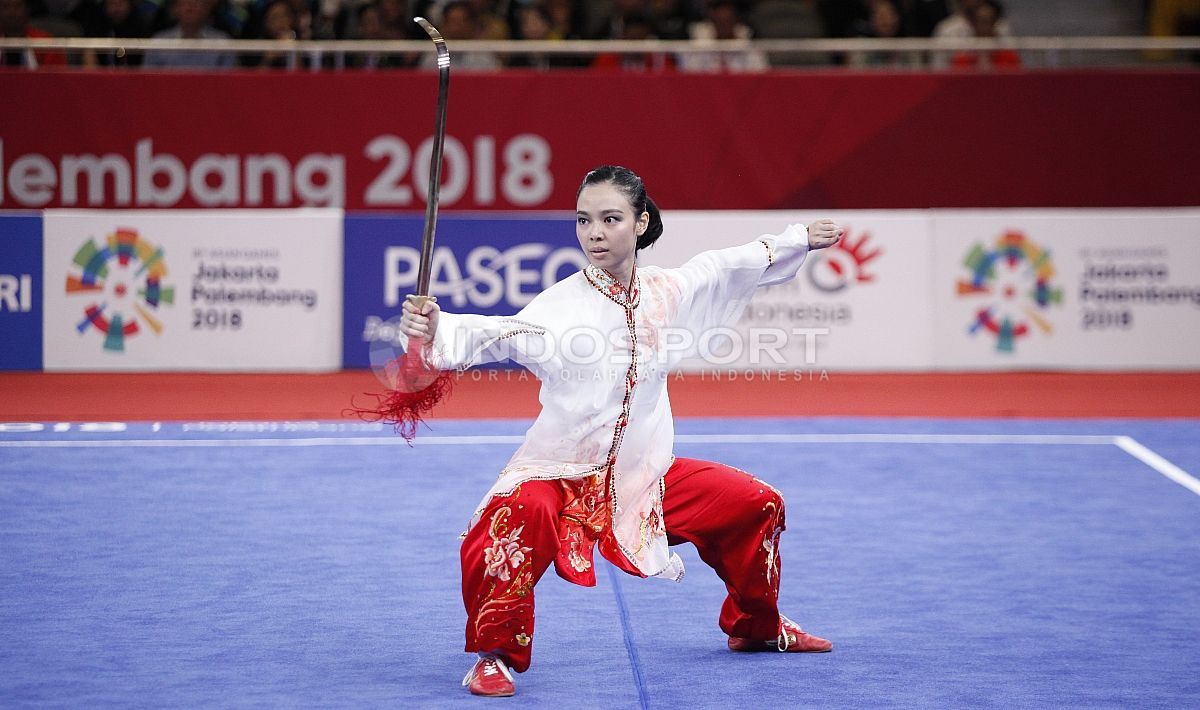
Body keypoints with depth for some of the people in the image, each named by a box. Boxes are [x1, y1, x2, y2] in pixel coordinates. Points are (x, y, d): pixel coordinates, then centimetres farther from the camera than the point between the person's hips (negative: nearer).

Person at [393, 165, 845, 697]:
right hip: (559, 473, -6)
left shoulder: (667, 290, 0)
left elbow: (737, 265, 18)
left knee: (755, 505, 10)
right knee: (516, 517, -38)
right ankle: (495, 654, -17)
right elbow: (497, 334, -34)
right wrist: (436, 331, -53)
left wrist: (800, 239, 30)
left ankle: (756, 627, 37)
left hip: (645, 475, 6)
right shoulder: (560, 304, -17)